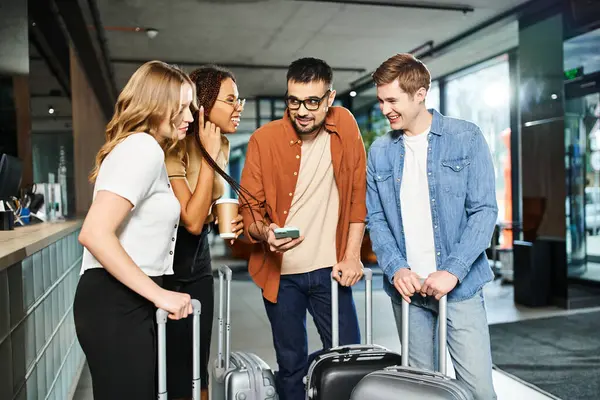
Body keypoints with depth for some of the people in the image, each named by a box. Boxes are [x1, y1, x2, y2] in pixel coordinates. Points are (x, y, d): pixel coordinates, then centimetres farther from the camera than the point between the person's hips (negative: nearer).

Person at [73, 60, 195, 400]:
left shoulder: (143, 149, 19)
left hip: (128, 301, 10)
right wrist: (159, 294, -23)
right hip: (116, 303, -10)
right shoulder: (143, 148, -14)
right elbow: (95, 233, -26)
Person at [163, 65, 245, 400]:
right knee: (175, 366, 2)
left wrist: (225, 220, -5)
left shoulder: (222, 145, 3)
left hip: (198, 255, 7)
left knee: (199, 363, 13)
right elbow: (192, 221, -27)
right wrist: (208, 155, -26)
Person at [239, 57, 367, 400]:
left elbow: (358, 193, 1)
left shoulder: (344, 125, -3)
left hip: (330, 268, 1)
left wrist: (352, 255, -3)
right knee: (291, 364, 11)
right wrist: (265, 232, -27)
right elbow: (250, 209, -5)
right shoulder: (264, 139, -9)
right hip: (280, 272, -1)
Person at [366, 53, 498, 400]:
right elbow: (376, 219, 6)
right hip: (407, 286, 3)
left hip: (460, 284, -2)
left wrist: (453, 270, -17)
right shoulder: (379, 151, 7)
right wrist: (395, 268, -10)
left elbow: (484, 210, -7)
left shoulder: (466, 138, -2)